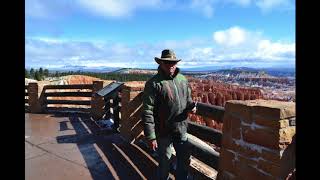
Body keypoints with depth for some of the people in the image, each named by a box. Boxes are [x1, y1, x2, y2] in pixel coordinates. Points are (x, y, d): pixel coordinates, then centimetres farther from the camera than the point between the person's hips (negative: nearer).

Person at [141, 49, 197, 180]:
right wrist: (150, 137, -19)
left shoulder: (183, 79, 4)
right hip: (164, 132, -5)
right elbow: (147, 112, -18)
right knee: (165, 162, 15)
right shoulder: (153, 83, -16)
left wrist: (192, 106, -4)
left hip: (181, 129, 6)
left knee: (185, 159, 21)